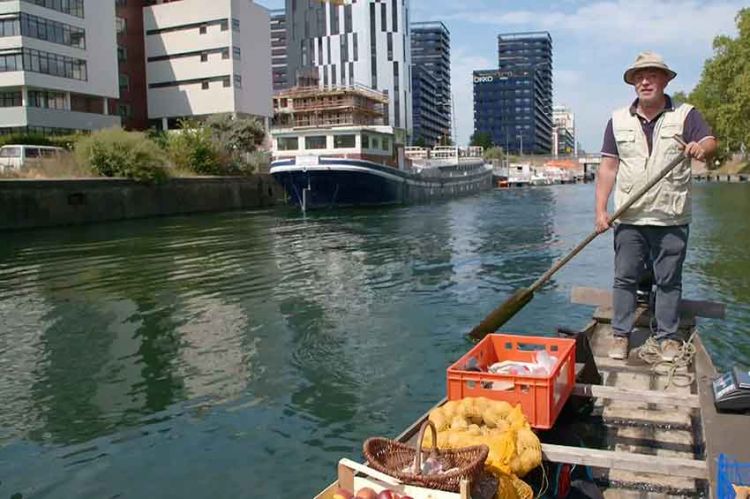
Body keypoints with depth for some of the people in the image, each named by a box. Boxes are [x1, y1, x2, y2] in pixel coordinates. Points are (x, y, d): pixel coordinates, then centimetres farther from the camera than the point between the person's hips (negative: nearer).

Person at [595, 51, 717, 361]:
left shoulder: (686, 115, 4)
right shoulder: (618, 121, 8)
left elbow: (710, 143, -11)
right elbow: (608, 167, 5)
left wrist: (701, 149, -36)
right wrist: (601, 210, -3)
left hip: (671, 219, -1)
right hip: (629, 219, 1)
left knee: (669, 281, 7)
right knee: (625, 278, 5)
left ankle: (668, 336, 19)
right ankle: (621, 335, 16)